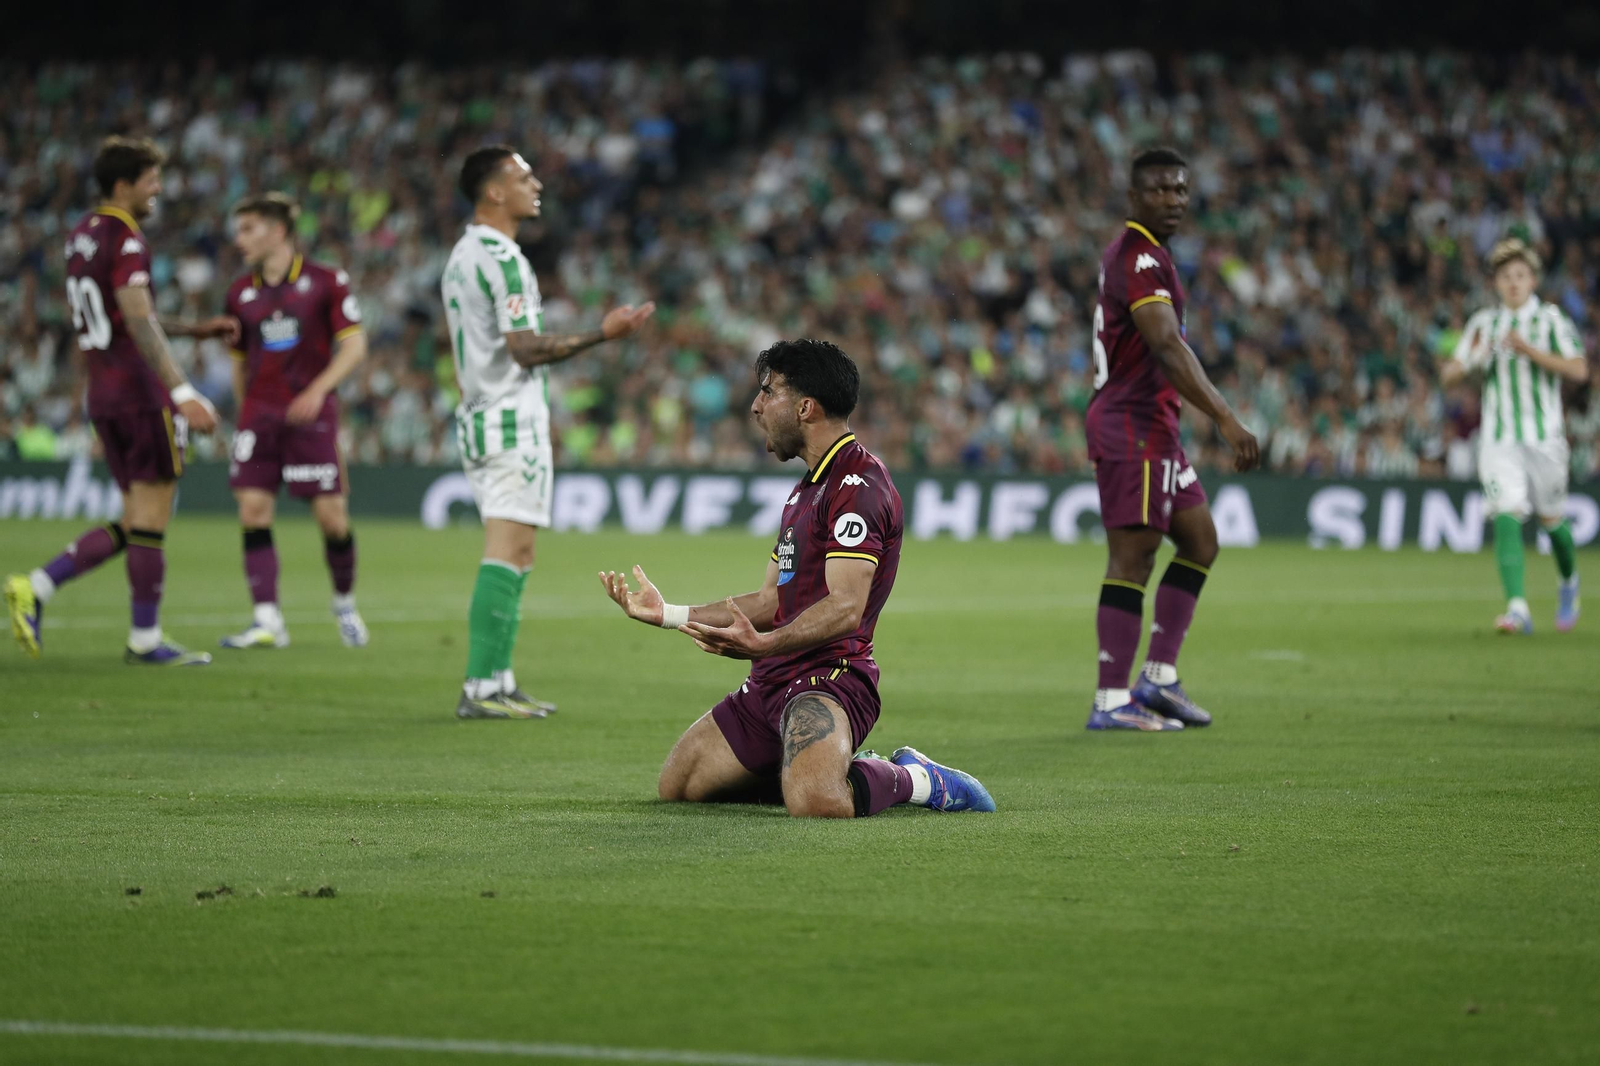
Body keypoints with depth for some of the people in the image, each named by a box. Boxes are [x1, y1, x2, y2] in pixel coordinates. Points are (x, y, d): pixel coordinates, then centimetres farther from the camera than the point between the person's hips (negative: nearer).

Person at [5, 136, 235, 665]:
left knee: (133, 525, 12)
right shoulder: (126, 240, -14)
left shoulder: (82, 234, 15)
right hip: (142, 393, -9)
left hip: (104, 396, 9)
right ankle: (145, 640, 4)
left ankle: (35, 588, 2)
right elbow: (140, 324, -23)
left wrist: (197, 328, 27)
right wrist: (182, 392, -27)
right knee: (151, 518, -1)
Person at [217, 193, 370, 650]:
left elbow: (354, 344, -5)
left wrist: (319, 389, -17)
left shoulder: (326, 282, -2)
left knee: (331, 516, -4)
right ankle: (267, 620, -11)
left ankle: (344, 603, 21)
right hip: (259, 414, 3)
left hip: (312, 414, -3)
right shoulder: (240, 293, 9)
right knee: (253, 511, -10)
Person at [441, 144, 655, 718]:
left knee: (513, 556, 12)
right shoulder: (500, 257, -15)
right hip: (513, 420, -10)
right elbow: (526, 348, -19)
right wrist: (600, 334, -16)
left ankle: (496, 683, 11)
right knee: (508, 553, -11)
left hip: (478, 416, 10)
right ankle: (481, 687, -14)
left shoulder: (461, 255, 16)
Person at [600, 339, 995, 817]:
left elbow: (845, 608, -25)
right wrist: (669, 613, 22)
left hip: (831, 676, -11)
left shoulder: (858, 486, -14)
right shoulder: (807, 489, 22)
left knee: (815, 803, -36)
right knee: (677, 784, 9)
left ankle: (916, 779, -5)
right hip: (773, 682, 11)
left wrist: (764, 645, -39)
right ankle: (828, 764, 17)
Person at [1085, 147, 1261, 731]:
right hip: (1132, 425, -11)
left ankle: (1159, 678, 14)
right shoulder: (1140, 257, -16)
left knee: (1199, 541, 14)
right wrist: (1227, 420, -31)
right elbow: (1167, 348, -27)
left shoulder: (1130, 253, 17)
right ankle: (1111, 702, -6)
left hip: (1152, 425, 11)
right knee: (1132, 558, -8)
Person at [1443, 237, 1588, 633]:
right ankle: (1517, 608, -22)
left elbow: (1579, 370, -13)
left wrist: (1529, 351, -22)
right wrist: (1469, 358, -13)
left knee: (1551, 519, 9)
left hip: (1544, 436, -1)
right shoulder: (1483, 323, 9)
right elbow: (1449, 374, 9)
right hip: (1498, 437, 1)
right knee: (1507, 518, -15)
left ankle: (1568, 584, 38)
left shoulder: (1551, 319, -1)